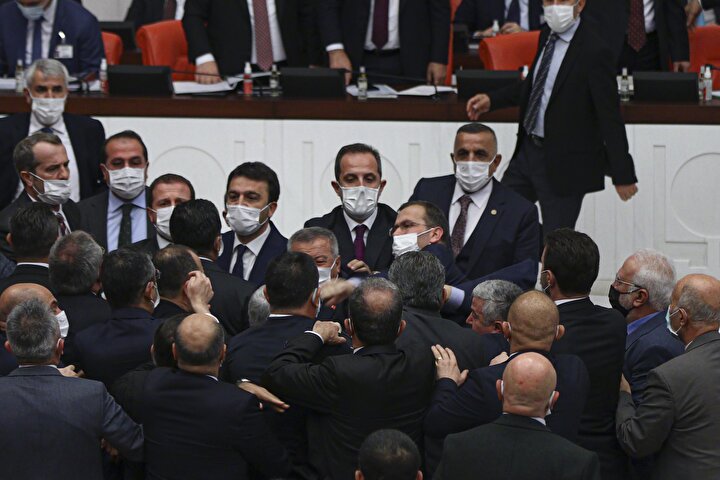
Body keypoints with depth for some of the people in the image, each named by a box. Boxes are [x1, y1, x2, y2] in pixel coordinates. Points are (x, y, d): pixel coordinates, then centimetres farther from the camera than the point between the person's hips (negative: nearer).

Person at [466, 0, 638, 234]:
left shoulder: (595, 51, -20)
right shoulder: (548, 36, 5)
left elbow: (610, 117, -19)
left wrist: (623, 175, -17)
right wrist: (492, 100, 14)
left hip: (566, 163, -8)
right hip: (529, 150, 8)